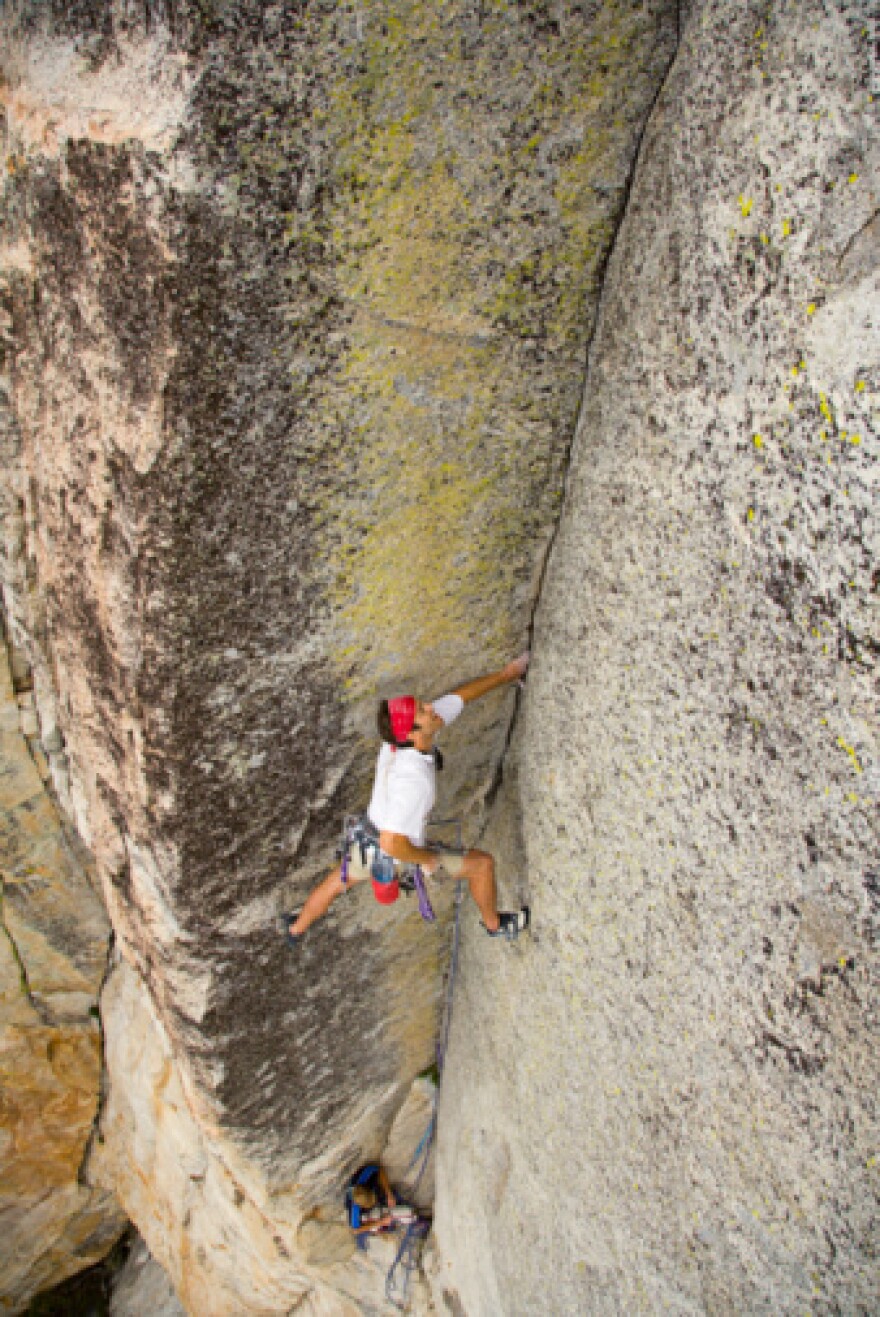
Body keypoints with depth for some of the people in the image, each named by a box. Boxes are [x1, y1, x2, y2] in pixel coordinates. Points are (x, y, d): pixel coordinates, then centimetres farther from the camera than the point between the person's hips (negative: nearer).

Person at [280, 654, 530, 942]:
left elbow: (459, 696, -9)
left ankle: (296, 929, 57)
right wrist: (428, 858, -24)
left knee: (337, 881, 32)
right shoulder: (412, 780, -42)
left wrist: (507, 673, -5)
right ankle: (494, 923, 36)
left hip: (370, 840, 7)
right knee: (482, 864, 9)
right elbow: (392, 843, -42)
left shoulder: (406, 730, -21)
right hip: (400, 855, -7)